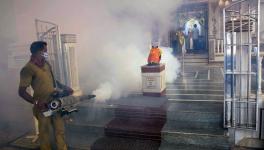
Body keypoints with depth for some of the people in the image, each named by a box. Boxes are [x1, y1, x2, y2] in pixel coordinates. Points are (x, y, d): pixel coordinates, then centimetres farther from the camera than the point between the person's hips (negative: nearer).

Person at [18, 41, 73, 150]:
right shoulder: (28, 69, -15)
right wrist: (36, 103, -23)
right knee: (45, 133, 9)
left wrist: (64, 88, 11)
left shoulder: (46, 64, 7)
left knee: (60, 130, 13)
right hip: (43, 107, -6)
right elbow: (22, 92, -15)